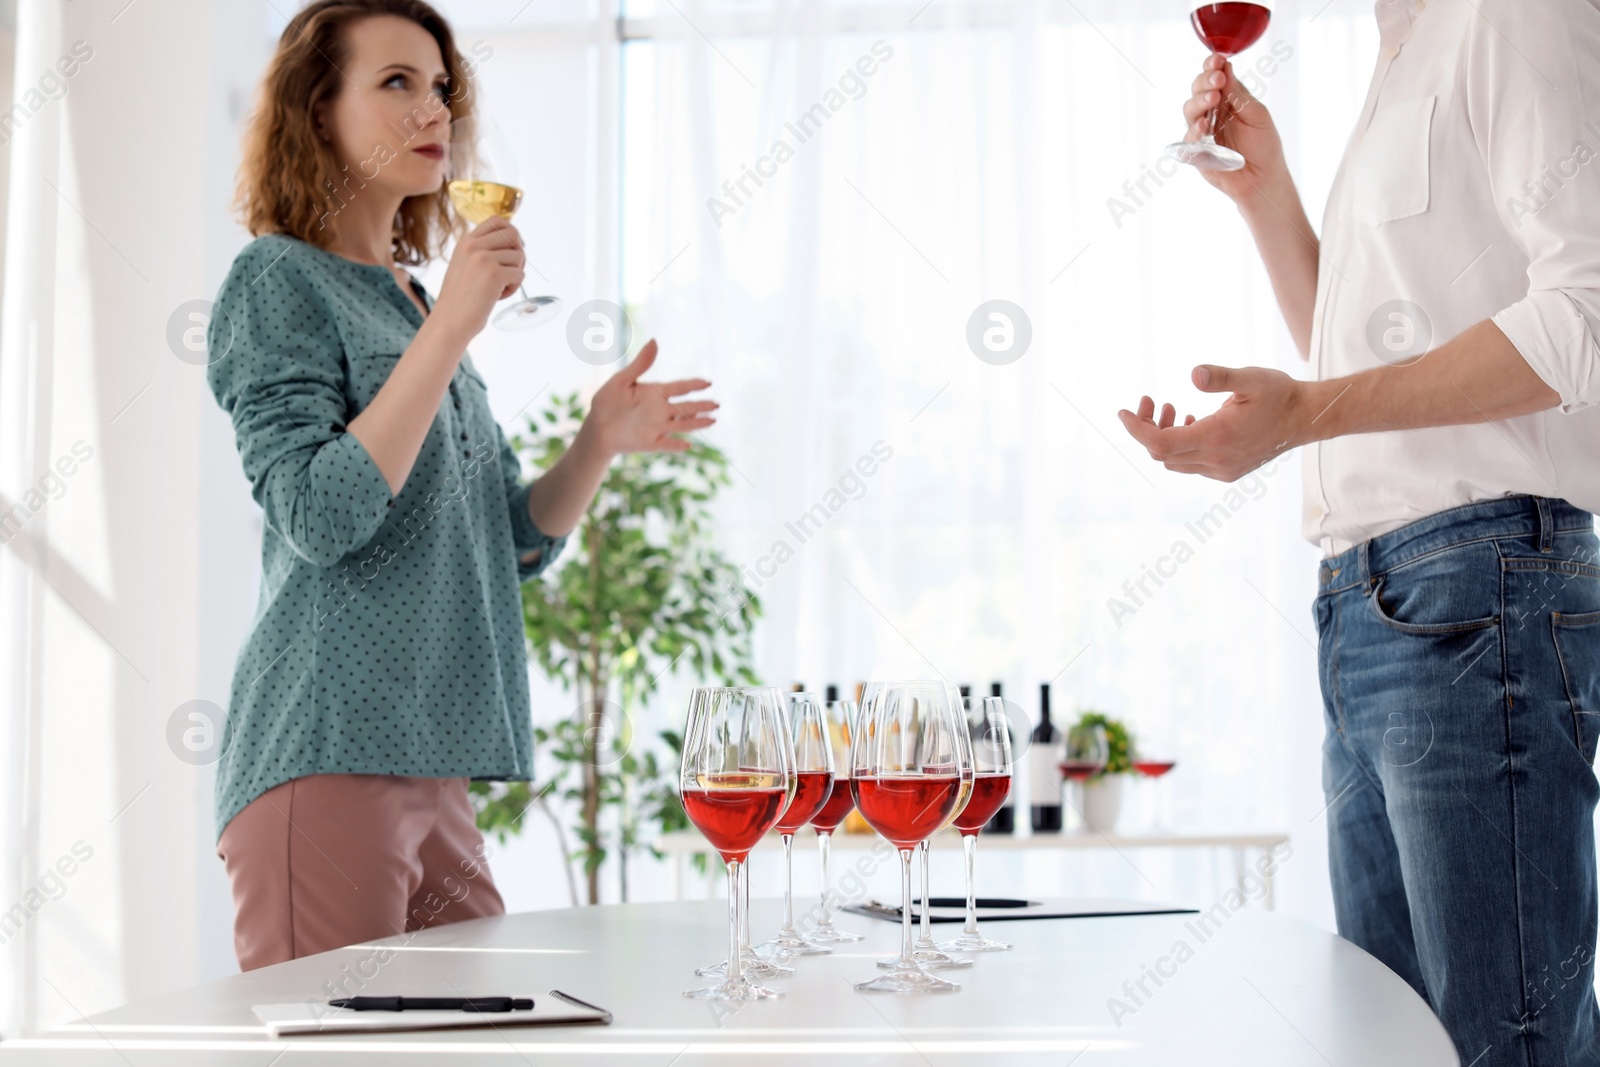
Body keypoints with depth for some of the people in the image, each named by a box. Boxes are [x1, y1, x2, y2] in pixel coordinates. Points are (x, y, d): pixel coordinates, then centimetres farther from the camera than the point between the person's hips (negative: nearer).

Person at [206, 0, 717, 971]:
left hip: (432, 766, 8)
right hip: (326, 755, -8)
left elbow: (515, 545, 19)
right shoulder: (278, 281, -4)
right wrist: (453, 327, -19)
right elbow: (320, 518, -19)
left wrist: (602, 441, 2)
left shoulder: (414, 301, 19)